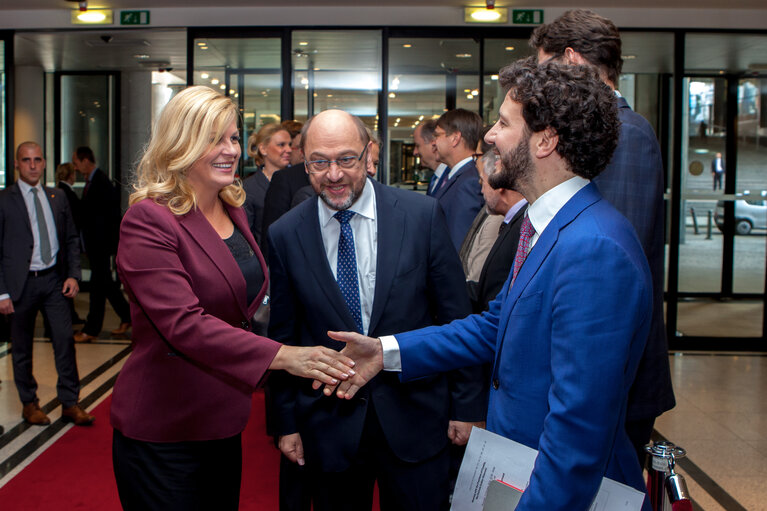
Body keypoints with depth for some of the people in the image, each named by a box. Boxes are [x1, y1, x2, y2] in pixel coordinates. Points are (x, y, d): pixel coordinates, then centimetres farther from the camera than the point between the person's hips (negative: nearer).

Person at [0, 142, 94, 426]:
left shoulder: (57, 198, 8)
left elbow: (71, 239, 13)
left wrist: (73, 275, 1)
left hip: (54, 280, 3)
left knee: (65, 339, -1)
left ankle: (70, 403, 8)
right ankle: (29, 404, 23)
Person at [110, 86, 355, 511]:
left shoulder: (233, 211, 8)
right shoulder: (148, 220, -17)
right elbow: (183, 323, -27)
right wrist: (280, 356, -34)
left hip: (223, 423, 7)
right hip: (163, 435, -7)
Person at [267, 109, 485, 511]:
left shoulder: (422, 215, -7)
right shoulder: (285, 235, -3)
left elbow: (454, 317, -2)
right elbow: (283, 337, 4)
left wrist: (466, 405, -1)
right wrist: (287, 422, 5)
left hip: (415, 416, 0)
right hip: (329, 426, 1)